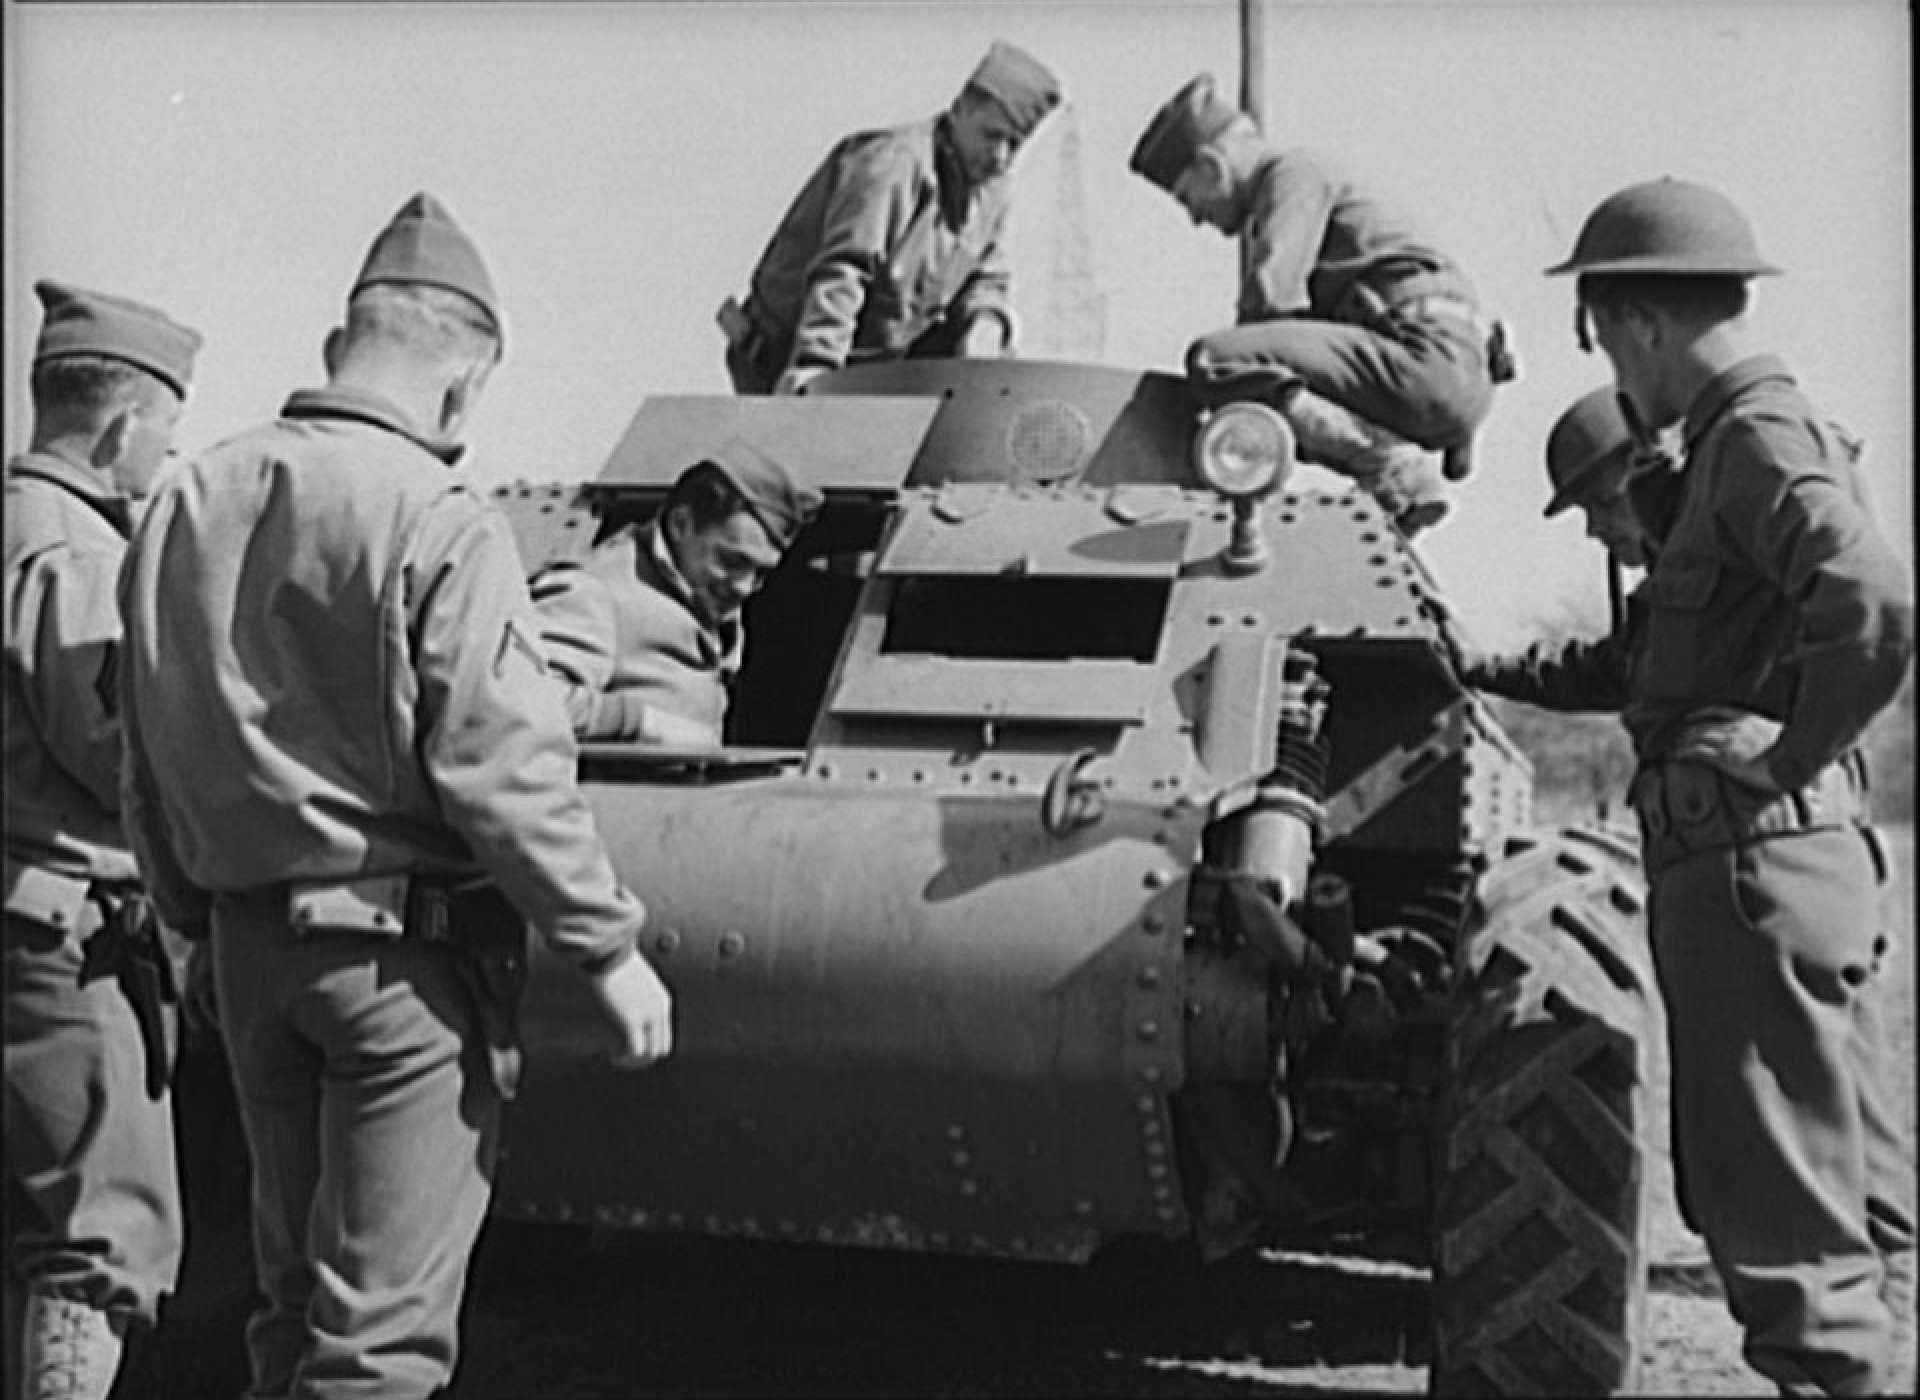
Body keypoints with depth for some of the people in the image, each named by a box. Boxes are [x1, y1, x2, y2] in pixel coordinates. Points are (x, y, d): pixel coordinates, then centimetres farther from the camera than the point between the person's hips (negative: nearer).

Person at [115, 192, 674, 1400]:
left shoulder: (188, 501, 6)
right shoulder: (441, 527, -15)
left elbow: (147, 764, 11)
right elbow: (504, 770, -17)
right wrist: (608, 947, -9)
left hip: (248, 936, 7)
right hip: (407, 945, -7)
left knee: (295, 1291, 19)